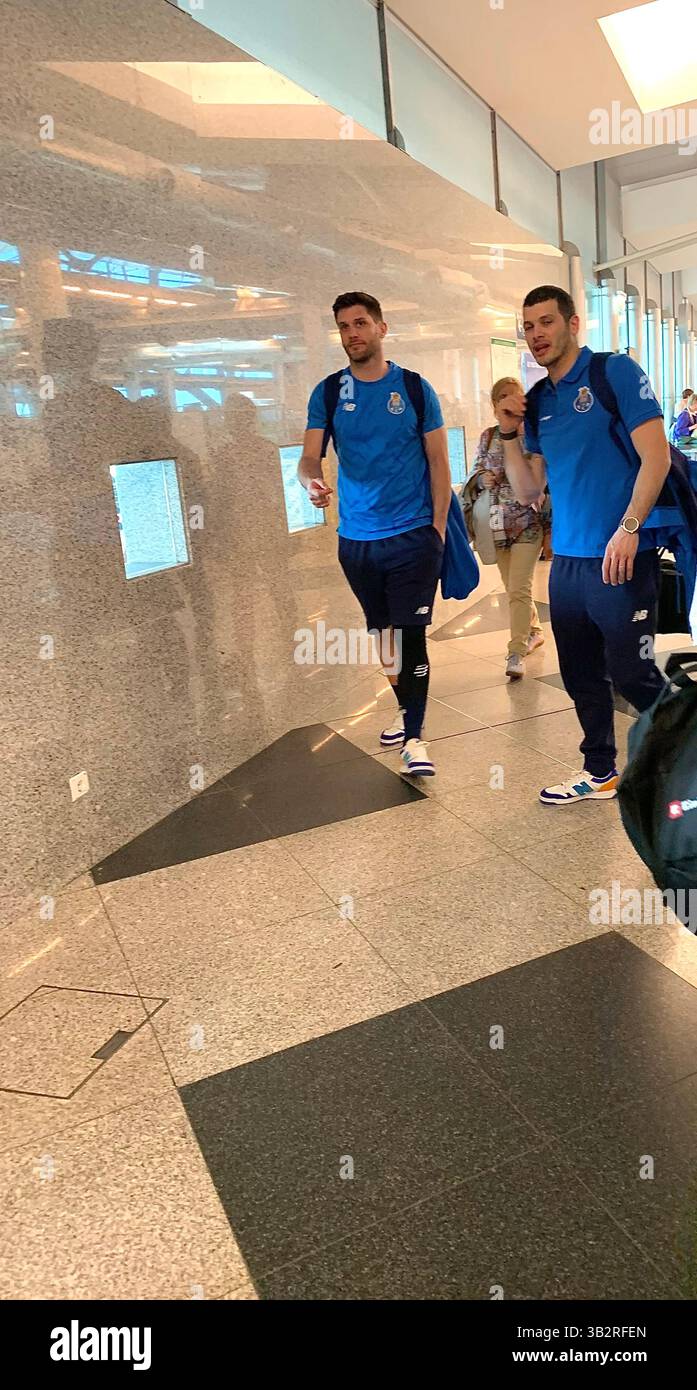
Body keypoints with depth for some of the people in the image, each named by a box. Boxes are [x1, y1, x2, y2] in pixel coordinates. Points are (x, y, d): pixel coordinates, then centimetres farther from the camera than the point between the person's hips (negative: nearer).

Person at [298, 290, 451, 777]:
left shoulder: (415, 389, 1)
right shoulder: (328, 394, 6)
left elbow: (438, 462, 2)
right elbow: (310, 455, 0)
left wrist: (438, 529, -5)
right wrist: (311, 480, -25)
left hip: (412, 536, -3)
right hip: (355, 539, 3)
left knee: (410, 637, -5)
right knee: (382, 634, 15)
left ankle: (414, 736, 4)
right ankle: (407, 709, 35)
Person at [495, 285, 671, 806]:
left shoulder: (616, 372, -4)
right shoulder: (537, 401, 14)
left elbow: (656, 455, -12)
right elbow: (528, 490, 14)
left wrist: (629, 529, -20)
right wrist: (511, 433, 1)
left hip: (620, 560, -6)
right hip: (566, 561, 7)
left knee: (631, 674, -3)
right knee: (582, 675, 13)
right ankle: (601, 772, 28)